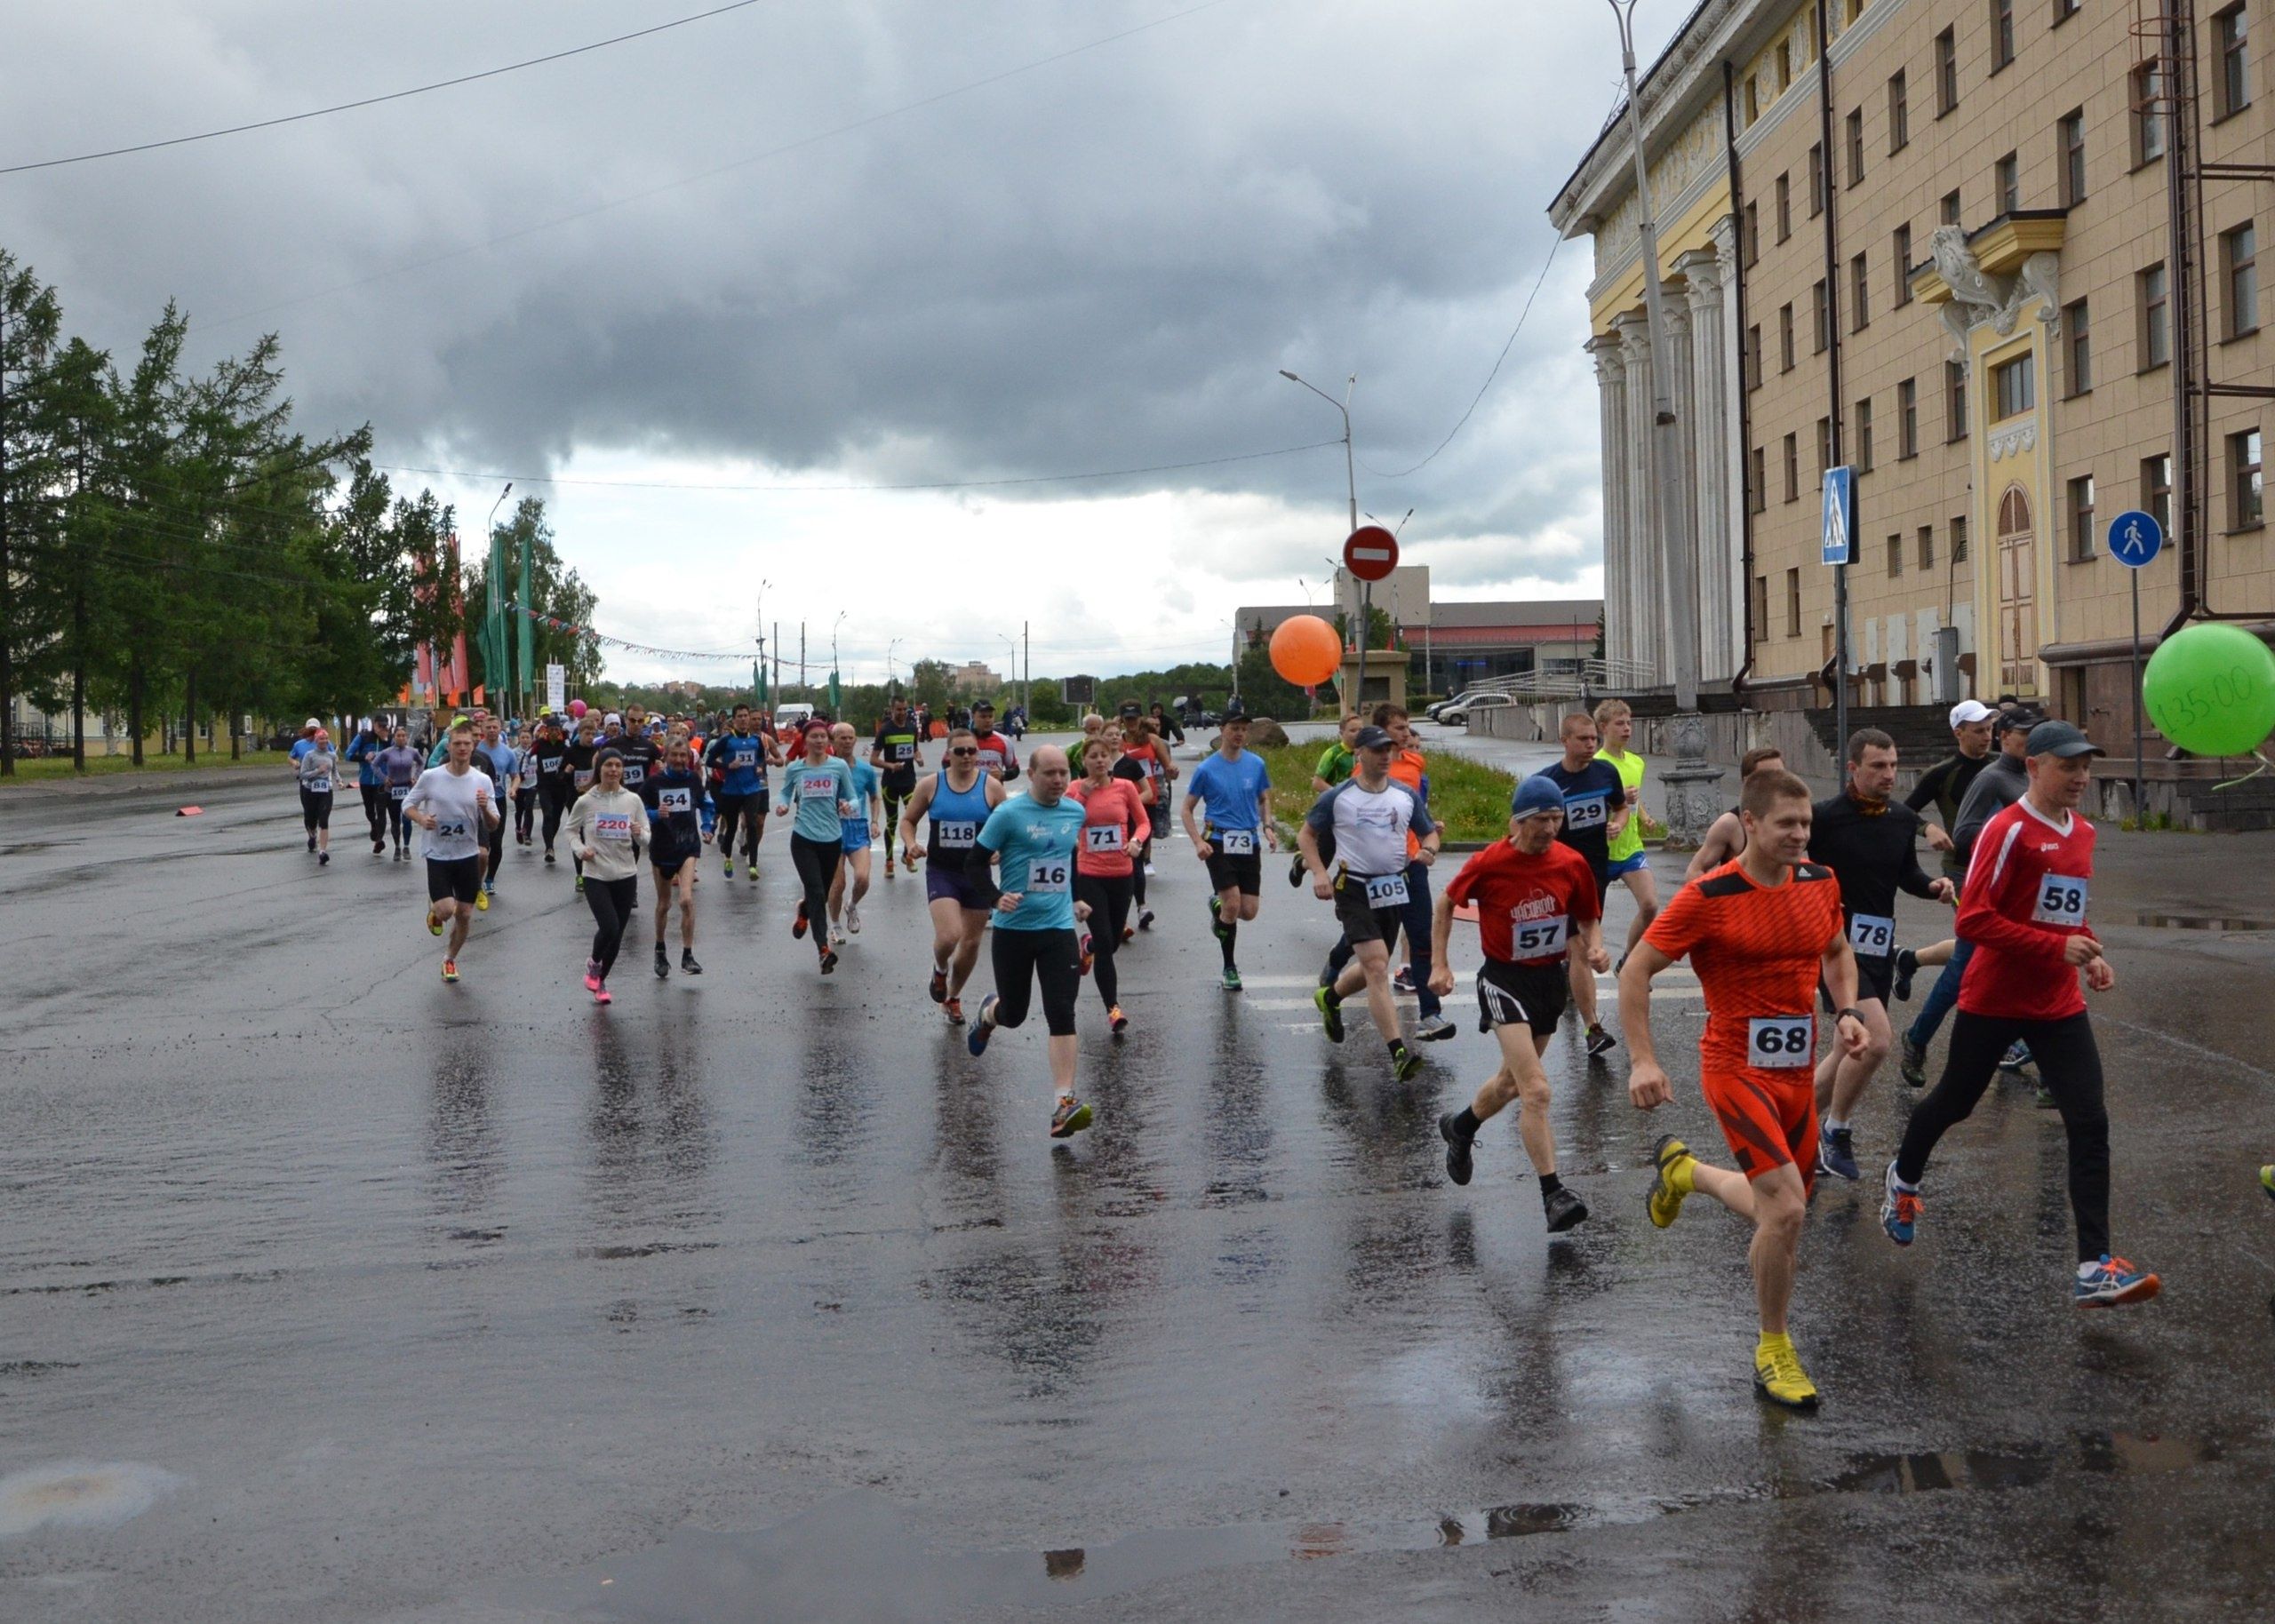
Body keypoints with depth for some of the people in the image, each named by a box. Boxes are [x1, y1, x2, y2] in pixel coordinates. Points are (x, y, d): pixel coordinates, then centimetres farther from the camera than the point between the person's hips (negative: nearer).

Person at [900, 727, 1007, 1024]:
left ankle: (953, 997, 35)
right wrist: (912, 845, -9)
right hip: (941, 872, -1)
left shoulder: (991, 787, -4)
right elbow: (908, 820, 10)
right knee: (949, 936, -21)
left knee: (971, 943, 10)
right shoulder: (930, 785, -2)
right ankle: (940, 969, 16)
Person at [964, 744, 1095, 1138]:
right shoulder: (1009, 814, -11)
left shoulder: (1075, 811, 6)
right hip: (1014, 928, -2)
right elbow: (975, 861, -6)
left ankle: (1063, 1103, -12)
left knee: (1062, 1016, -10)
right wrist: (995, 898, -20)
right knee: (1014, 1014, 11)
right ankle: (988, 1013, 50)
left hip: (1059, 928, 3)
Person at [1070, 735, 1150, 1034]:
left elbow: (1143, 821, 6)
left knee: (1113, 940, 14)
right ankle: (1113, 1009, -4)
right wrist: (1082, 795, -16)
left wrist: (1136, 840, -13)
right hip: (1089, 875, -2)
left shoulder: (1125, 787, -1)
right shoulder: (1076, 790, -2)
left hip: (1122, 875, 2)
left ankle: (1088, 945, 51)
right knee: (1105, 942, -9)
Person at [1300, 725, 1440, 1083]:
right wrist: (1319, 873, -8)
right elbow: (1307, 833, 5)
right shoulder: (1338, 797, -4)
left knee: (1373, 968, 16)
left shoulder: (1406, 795, 7)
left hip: (1394, 889, 5)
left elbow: (1429, 833, 15)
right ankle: (1398, 1053, -21)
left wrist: (1429, 849, -9)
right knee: (1377, 969, -17)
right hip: (1354, 889, -5)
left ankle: (1329, 997, 48)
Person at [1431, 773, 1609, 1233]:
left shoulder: (1572, 864, -5)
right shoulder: (1489, 863, -14)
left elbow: (1589, 919, 10)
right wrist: (1439, 964, -3)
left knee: (1513, 1080, 21)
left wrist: (1595, 949, -11)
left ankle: (1460, 1127, 50)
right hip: (1505, 980, -5)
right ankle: (1553, 1195, -15)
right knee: (1535, 1090, -17)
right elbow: (1445, 903, 2)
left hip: (1552, 979, 5)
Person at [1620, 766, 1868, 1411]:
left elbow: (1837, 952, 21)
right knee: (1786, 1210, -17)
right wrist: (1643, 1060, -16)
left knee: (1780, 1210, 14)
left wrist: (1846, 1010, 2)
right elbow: (1636, 970, -10)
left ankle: (1683, 1170, 43)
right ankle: (1774, 1355, 2)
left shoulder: (1820, 882, 2)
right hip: (1737, 1069, -6)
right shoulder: (1709, 897, -15)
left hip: (1797, 1071, 7)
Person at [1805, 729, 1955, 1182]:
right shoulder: (1824, 817, -13)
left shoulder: (1903, 819, 6)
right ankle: (1835, 1130, -1)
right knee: (1875, 1040, -21)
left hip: (1879, 948, 7)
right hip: (1835, 945, -7)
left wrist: (1933, 886, 1)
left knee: (1858, 1048, 14)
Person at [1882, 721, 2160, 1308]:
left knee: (2090, 1125, -6)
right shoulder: (2008, 830, -16)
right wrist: (2057, 948, -25)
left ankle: (2094, 1270, -7)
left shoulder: (2082, 831, 9)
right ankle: (1904, 1179, 45)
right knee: (1955, 1100, 14)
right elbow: (1973, 920, -21)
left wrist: (2089, 954, 6)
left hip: (2059, 1006, 6)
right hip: (1994, 1001, -6)